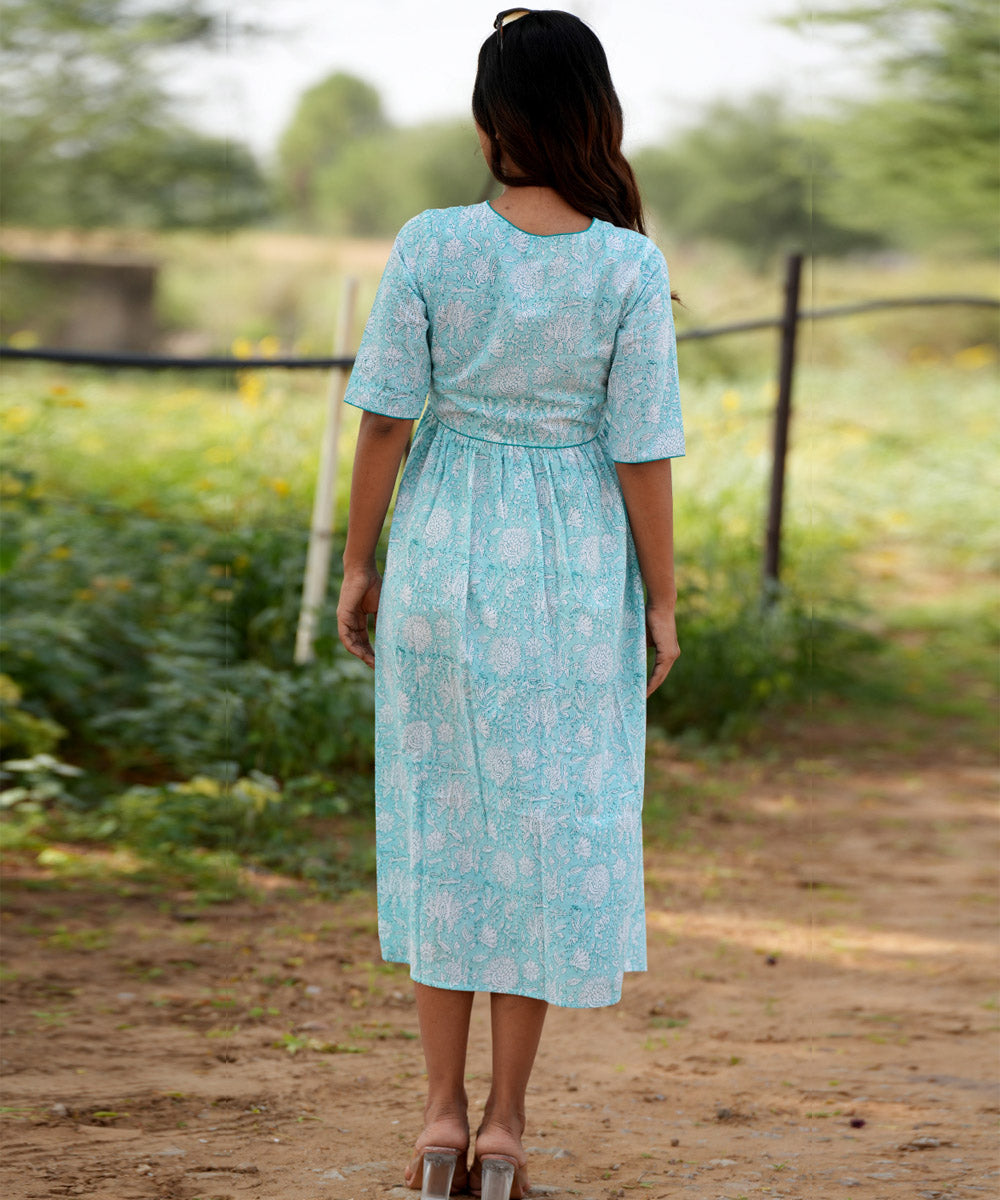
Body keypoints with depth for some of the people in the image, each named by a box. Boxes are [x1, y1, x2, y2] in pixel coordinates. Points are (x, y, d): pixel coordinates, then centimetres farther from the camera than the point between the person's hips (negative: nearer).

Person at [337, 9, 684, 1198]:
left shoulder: (431, 246, -10)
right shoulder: (629, 268, -12)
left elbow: (386, 418, -7)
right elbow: (643, 451, -10)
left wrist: (359, 563, 5)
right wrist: (660, 600, 1)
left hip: (446, 558, 1)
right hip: (576, 568, -1)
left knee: (443, 820, 12)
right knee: (550, 830, 10)